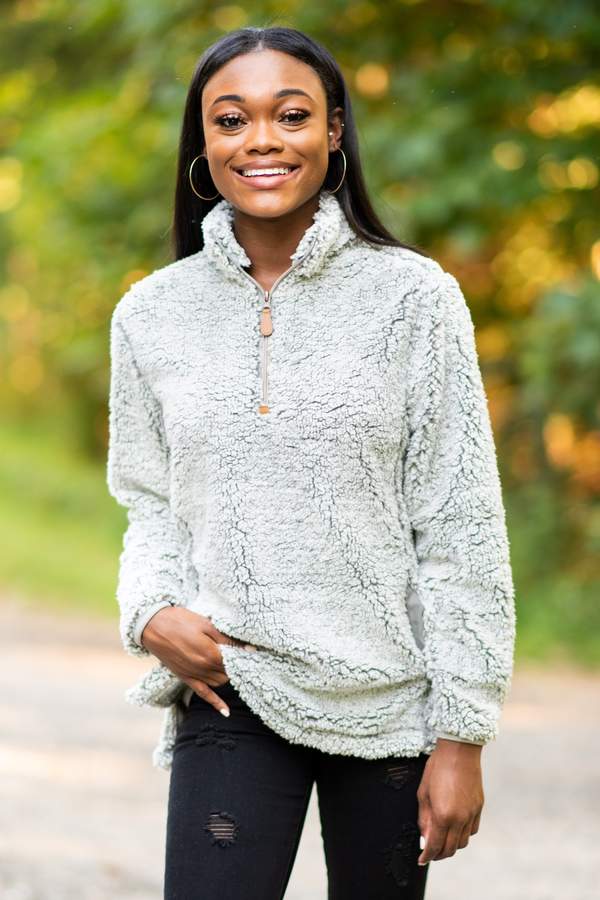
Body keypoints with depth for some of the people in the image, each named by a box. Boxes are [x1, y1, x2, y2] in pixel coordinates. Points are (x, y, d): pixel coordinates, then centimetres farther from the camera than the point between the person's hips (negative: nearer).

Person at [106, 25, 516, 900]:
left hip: (388, 697, -1)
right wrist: (151, 612, -8)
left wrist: (462, 736, -7)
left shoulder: (414, 296, -5)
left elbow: (460, 529, -5)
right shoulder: (152, 314, 4)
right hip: (227, 692, 1)